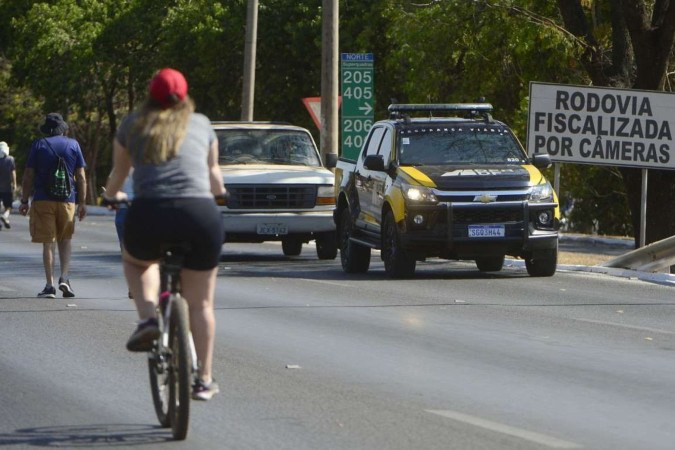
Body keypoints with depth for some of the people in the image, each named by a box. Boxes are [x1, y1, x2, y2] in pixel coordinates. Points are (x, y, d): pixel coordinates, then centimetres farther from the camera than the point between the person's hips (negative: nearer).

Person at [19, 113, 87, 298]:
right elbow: (81, 177, 3)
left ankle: (50, 285, -2)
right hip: (67, 201, 1)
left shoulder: (38, 145, 1)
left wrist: (24, 201, 5)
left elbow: (28, 176, 0)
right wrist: (82, 202, 7)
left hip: (43, 200, -1)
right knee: (65, 241, 16)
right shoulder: (73, 145, 6)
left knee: (48, 243, 1)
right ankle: (64, 278, -1)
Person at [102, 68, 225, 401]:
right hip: (201, 215, 1)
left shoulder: (133, 125, 17)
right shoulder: (201, 124, 20)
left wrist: (111, 195, 53)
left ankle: (148, 318, 8)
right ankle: (204, 380, 17)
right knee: (200, 302, 16)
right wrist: (219, 192, 59)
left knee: (135, 260, 33)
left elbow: (118, 173, 30)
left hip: (149, 214, -1)